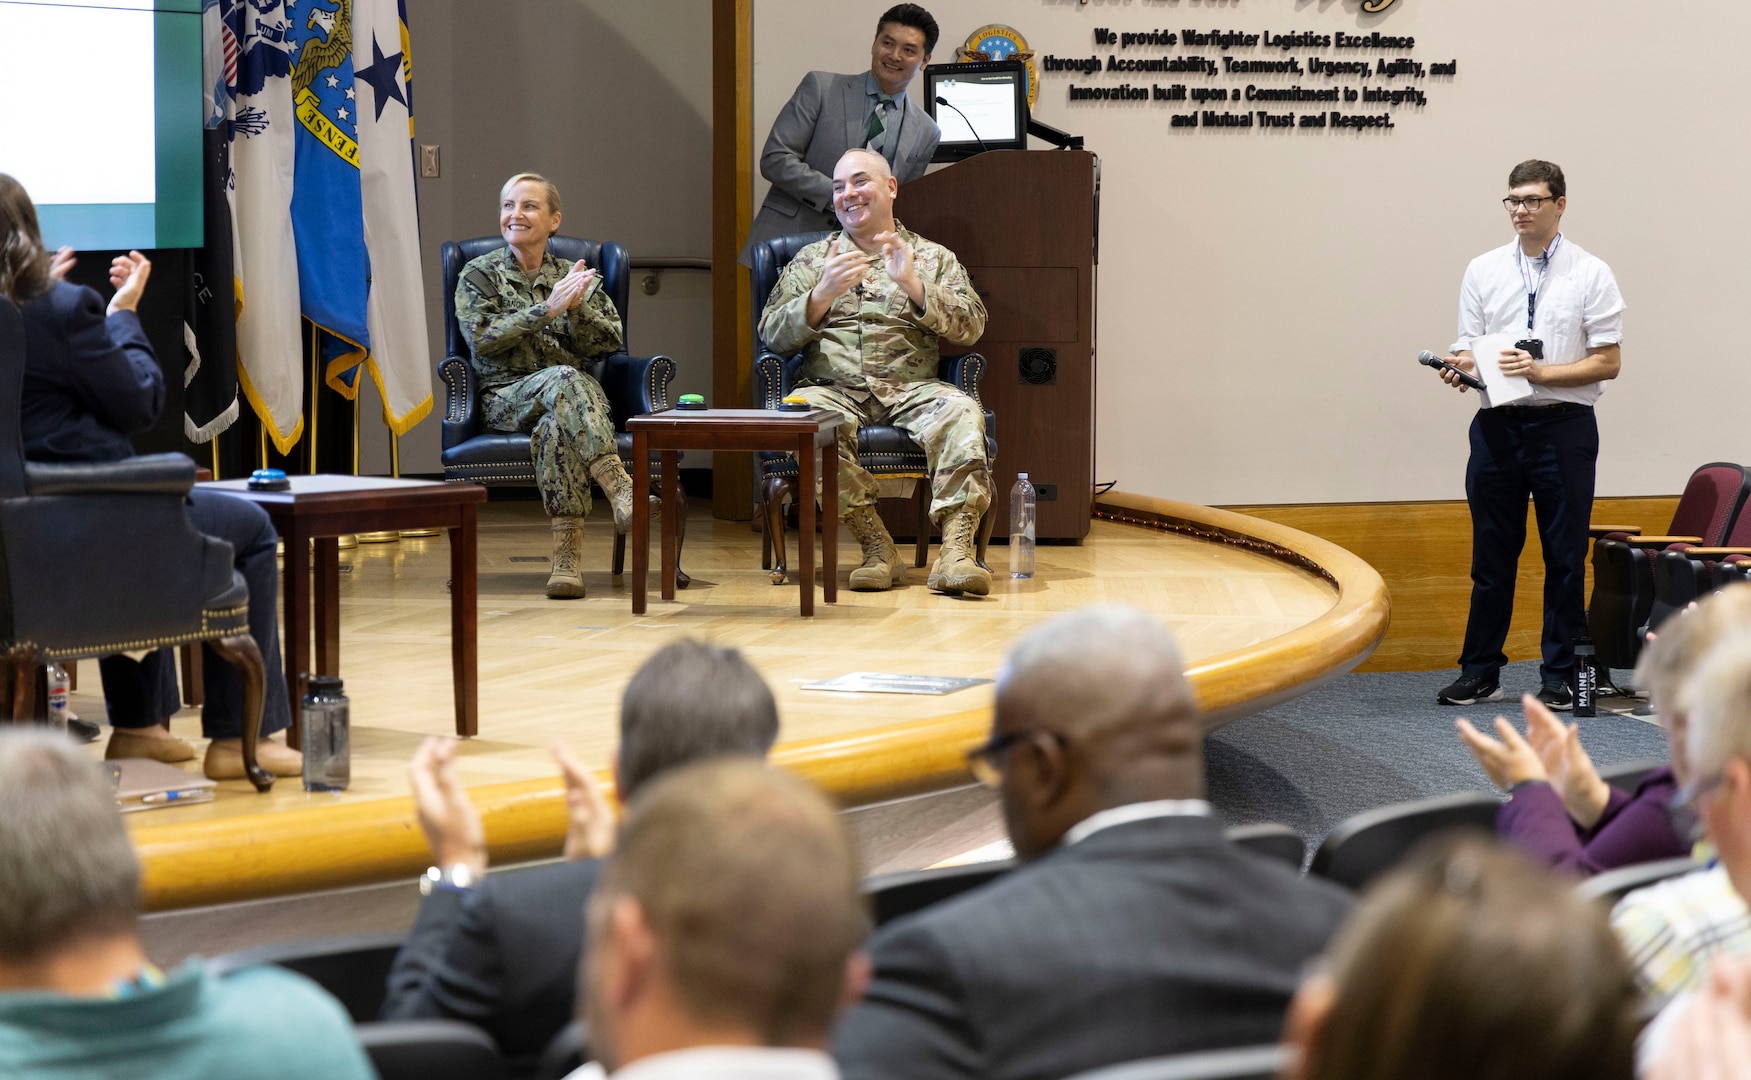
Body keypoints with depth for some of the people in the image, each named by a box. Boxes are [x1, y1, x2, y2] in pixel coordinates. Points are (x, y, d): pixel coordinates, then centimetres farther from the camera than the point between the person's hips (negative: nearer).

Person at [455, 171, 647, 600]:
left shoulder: (575, 277, 20)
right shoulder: (478, 275, 12)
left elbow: (608, 343, 9)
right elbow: (483, 339, -5)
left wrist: (577, 307, -9)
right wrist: (548, 309, -12)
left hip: (573, 395, 2)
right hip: (505, 398, -2)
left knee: (557, 426, -37)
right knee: (563, 379, -37)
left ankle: (566, 555, -45)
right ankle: (621, 488, -50)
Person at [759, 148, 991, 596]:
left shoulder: (934, 258, 19)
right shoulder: (811, 260, 22)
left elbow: (971, 326, 4)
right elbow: (772, 335, 9)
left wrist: (912, 285, -10)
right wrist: (823, 295, -8)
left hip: (911, 388, 0)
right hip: (834, 387, 0)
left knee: (961, 412, -33)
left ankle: (956, 550, -41)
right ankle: (877, 546, -32)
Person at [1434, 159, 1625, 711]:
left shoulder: (1590, 274, 1)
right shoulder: (1483, 271, 10)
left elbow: (1608, 361, -3)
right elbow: (1470, 348, 10)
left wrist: (1542, 372, -15)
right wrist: (1462, 368, -14)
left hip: (1563, 423, -2)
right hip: (1497, 426, 3)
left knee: (1564, 556, 1)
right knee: (1491, 554, 6)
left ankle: (1560, 676, 9)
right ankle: (1480, 673, 13)